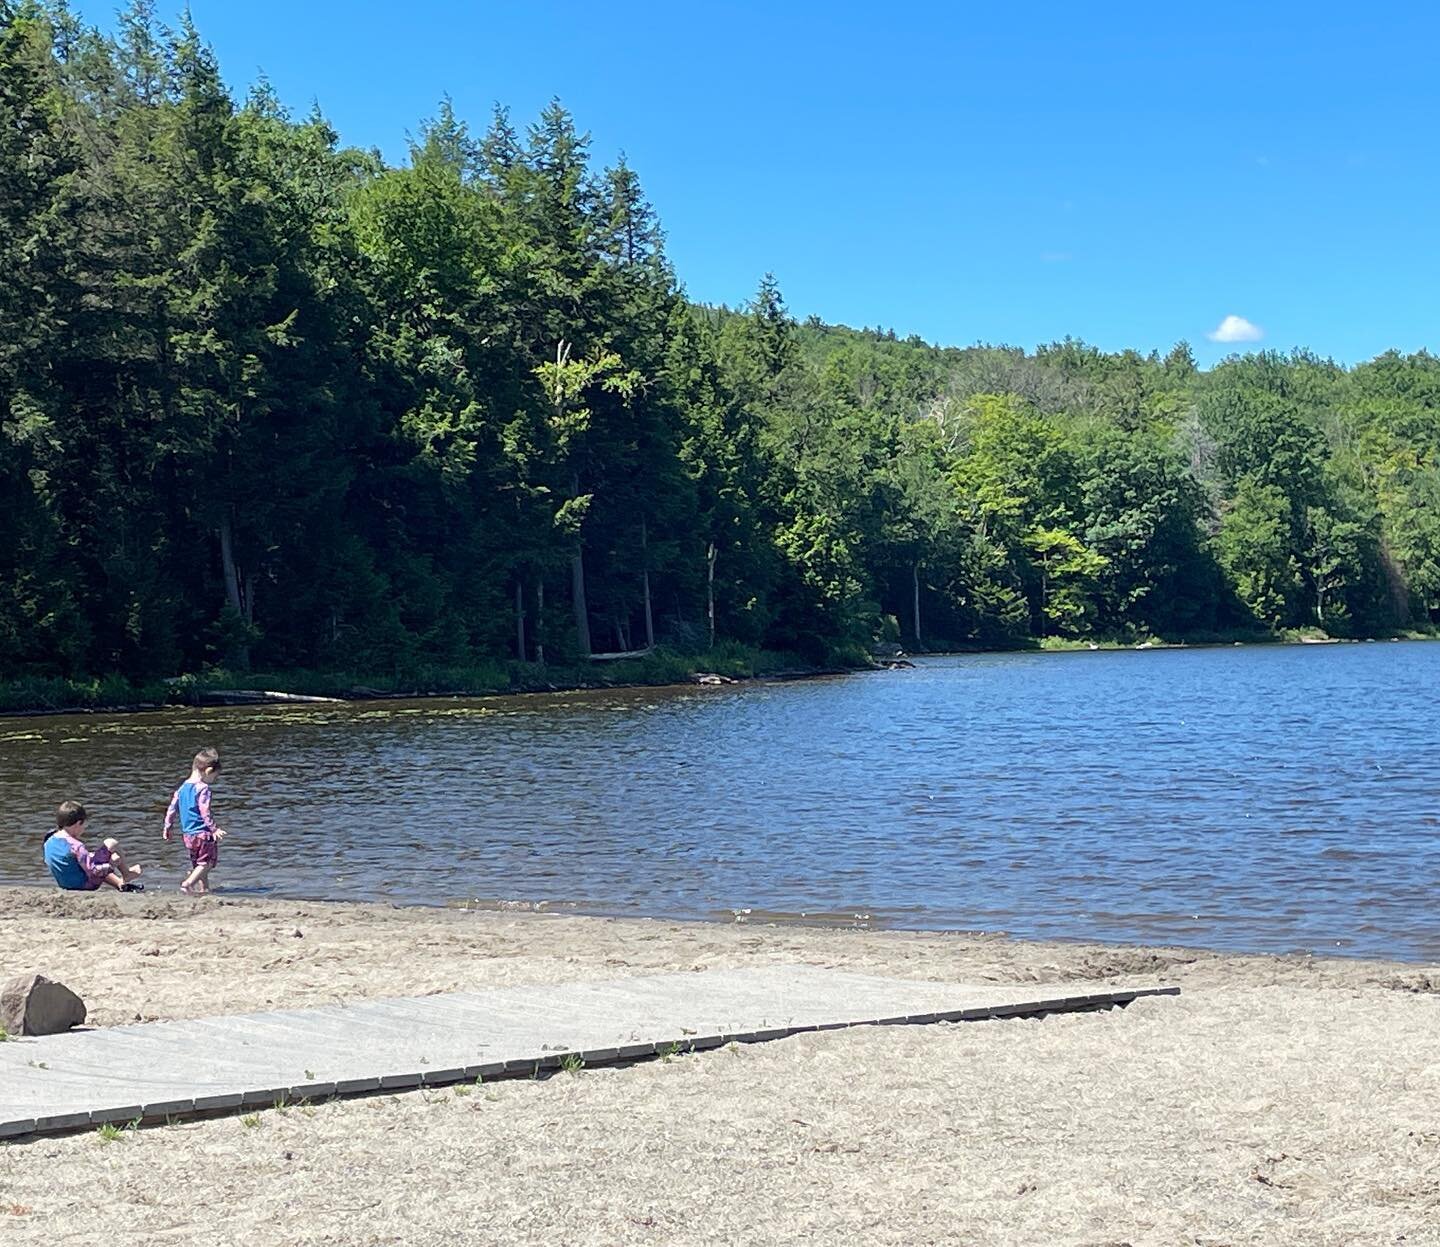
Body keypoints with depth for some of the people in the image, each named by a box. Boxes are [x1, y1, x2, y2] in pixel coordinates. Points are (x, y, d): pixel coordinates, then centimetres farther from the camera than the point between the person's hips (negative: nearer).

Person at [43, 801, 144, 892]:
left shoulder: (49, 842, -4)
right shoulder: (76, 846, -27)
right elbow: (92, 870, -27)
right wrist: (111, 865, -12)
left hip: (65, 885, 8)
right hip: (87, 884, -8)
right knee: (111, 844, -1)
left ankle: (120, 883, 37)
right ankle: (127, 874, 20)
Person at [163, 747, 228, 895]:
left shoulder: (182, 788, 10)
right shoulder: (203, 788, -14)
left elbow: (172, 808, 13)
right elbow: (205, 812, -21)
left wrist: (167, 826, 22)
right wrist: (214, 829, -19)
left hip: (188, 834, 8)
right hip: (203, 833, -8)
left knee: (198, 863, 18)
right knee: (207, 862, -3)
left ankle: (204, 888, 20)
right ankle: (188, 883, -17)